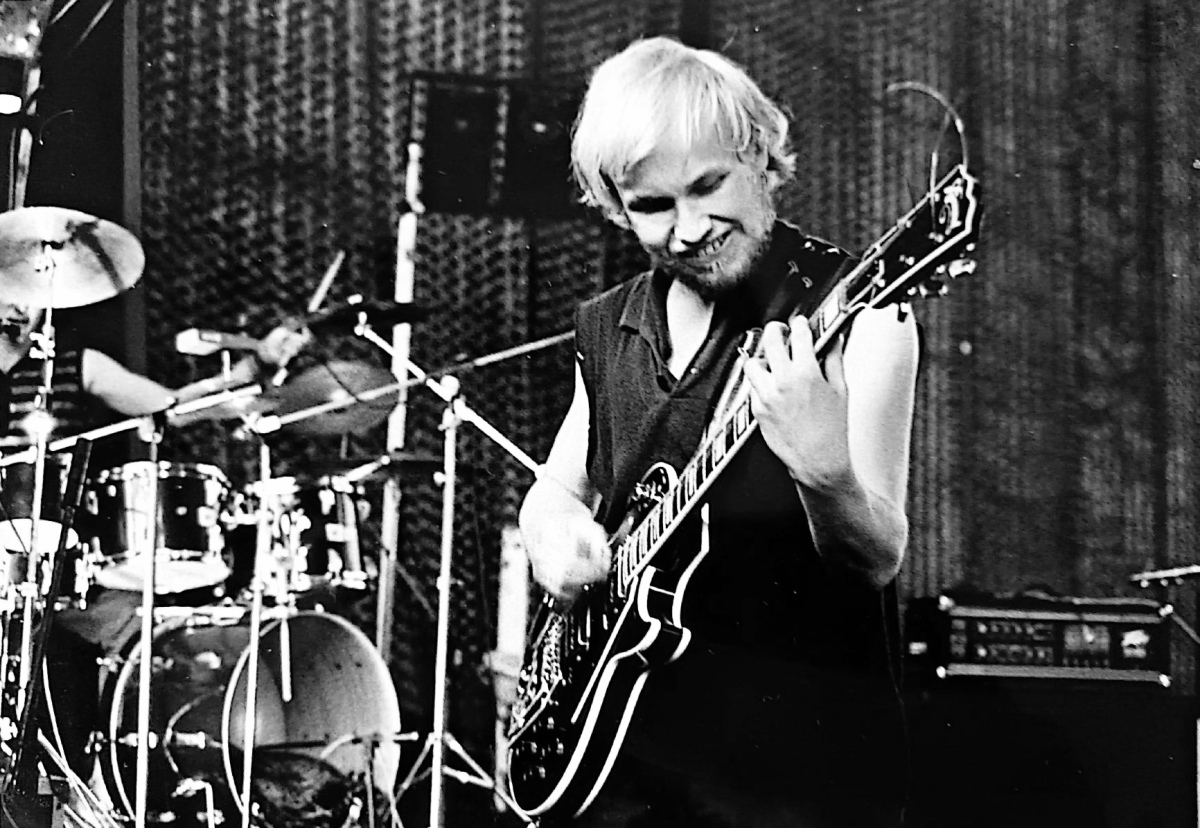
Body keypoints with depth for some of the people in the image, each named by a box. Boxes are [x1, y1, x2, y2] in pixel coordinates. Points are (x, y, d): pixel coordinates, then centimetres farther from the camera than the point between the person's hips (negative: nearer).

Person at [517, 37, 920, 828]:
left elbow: (880, 557, -17)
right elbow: (553, 487, 21)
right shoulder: (610, 327, 8)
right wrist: (558, 527, -2)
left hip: (800, 757, -5)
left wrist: (825, 473, -37)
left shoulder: (850, 311, -10)